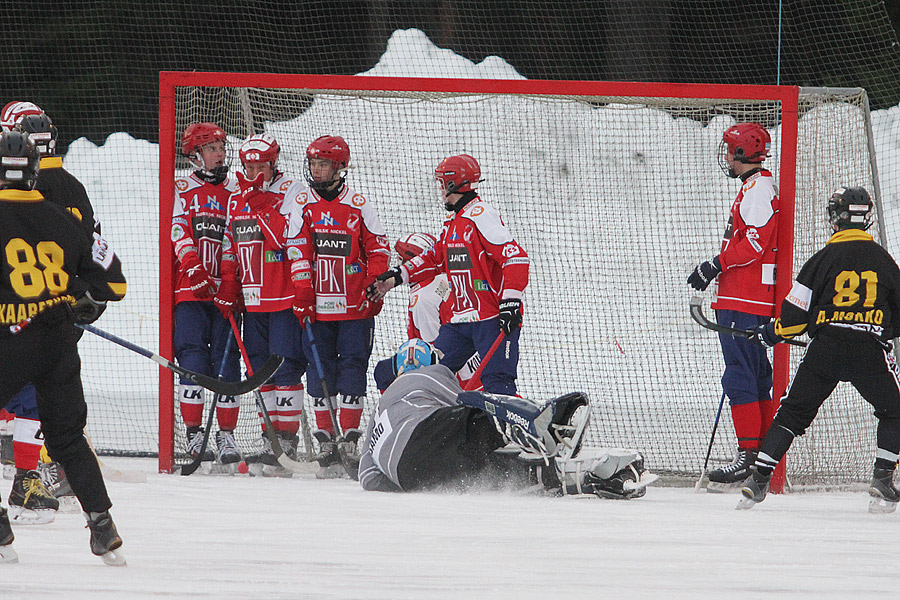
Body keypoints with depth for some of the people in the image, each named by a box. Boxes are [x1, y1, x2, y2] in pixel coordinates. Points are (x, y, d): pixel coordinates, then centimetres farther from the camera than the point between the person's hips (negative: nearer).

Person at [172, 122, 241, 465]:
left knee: (226, 361, 0)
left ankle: (226, 435, 6)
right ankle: (193, 434, -5)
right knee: (194, 360, -10)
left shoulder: (235, 194, 14)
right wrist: (193, 266, -23)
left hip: (225, 292, 3)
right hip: (190, 292, -3)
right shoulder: (182, 191, 5)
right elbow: (178, 231, -8)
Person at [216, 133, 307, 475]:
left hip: (284, 298, -7)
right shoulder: (237, 200, 15)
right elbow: (231, 250, 20)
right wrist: (227, 291, 14)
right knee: (260, 368, 9)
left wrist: (259, 203, -20)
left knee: (284, 366, -9)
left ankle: (287, 442, -8)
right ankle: (270, 438, 15)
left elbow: (280, 236, -21)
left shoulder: (288, 194, -6)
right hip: (252, 299, 7)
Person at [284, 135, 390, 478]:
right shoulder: (301, 201, 4)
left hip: (355, 306, -1)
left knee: (353, 367, -5)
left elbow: (378, 248, 7)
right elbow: (298, 248, -3)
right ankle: (326, 440, 6)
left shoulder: (359, 206, 3)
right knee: (320, 370, 1)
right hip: (317, 305, 1)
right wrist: (302, 289, -11)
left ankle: (350, 437, -1)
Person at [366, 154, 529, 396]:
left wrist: (510, 304, -25)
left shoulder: (481, 216, -13)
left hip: (492, 318, -10)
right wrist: (396, 277, 22)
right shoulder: (453, 222, 18)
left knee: (496, 384, -16)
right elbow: (434, 258, 30)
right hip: (460, 319, 10)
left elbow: (515, 258, -20)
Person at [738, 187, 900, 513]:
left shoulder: (823, 259, 1)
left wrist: (772, 333, 20)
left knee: (793, 410, 11)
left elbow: (796, 313, 1)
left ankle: (759, 478, 5)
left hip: (825, 348, 0)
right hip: (871, 349, 0)